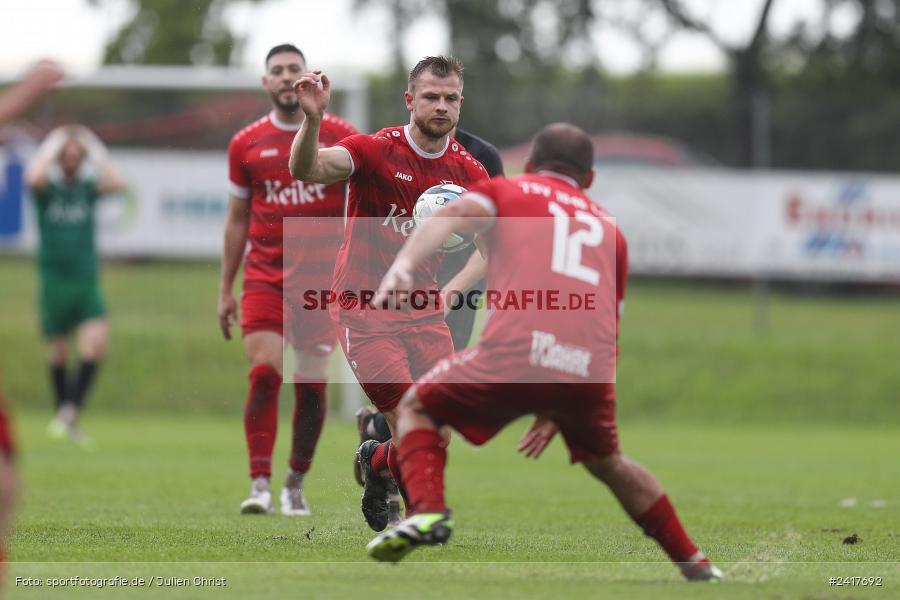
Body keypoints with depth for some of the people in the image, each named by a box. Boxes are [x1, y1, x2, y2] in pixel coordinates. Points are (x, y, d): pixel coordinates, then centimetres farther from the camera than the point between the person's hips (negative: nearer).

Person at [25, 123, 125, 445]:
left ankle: (71, 410, -12)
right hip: (54, 281, -1)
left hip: (86, 281, 1)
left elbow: (116, 183, -14)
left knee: (96, 343, -18)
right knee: (58, 354, 5)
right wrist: (52, 147, -12)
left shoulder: (89, 187, 5)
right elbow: (34, 179, -24)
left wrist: (96, 150, -7)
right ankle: (64, 416, 19)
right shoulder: (48, 187, 0)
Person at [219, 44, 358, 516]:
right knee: (264, 374, -14)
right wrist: (225, 289, 11)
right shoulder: (246, 144, 6)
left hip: (321, 278, 0)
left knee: (311, 383, 0)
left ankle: (295, 484, 14)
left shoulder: (338, 136, 0)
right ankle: (260, 485, -15)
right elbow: (237, 219, 12)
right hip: (264, 277, 0)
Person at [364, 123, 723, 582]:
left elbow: (455, 215, -1)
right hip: (589, 371, 4)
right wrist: (555, 411, 36)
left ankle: (427, 511, -5)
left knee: (416, 408, 20)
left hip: (517, 351, -4)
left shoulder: (506, 191, 22)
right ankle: (696, 566, 31)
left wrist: (404, 264, -18)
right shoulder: (608, 229, 32)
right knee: (608, 462, 32)